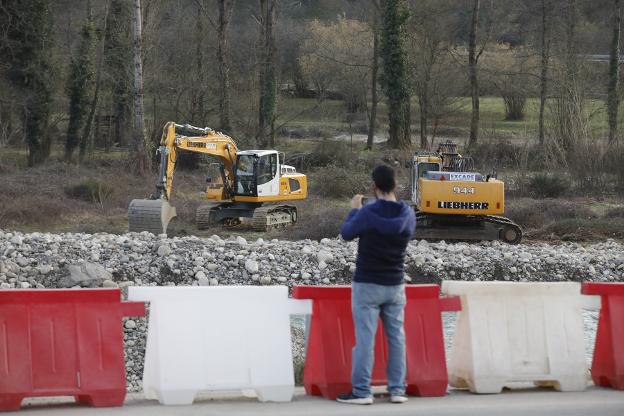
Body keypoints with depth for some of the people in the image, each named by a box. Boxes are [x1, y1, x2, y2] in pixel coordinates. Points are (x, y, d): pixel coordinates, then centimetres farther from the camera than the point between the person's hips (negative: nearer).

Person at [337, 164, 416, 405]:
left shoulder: (367, 213, -16)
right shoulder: (407, 214, -2)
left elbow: (346, 234, 0)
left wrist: (354, 210, 17)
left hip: (367, 285, -4)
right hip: (395, 285, 4)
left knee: (365, 338, -3)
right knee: (396, 337, 10)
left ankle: (361, 392, -3)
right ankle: (397, 390, 10)